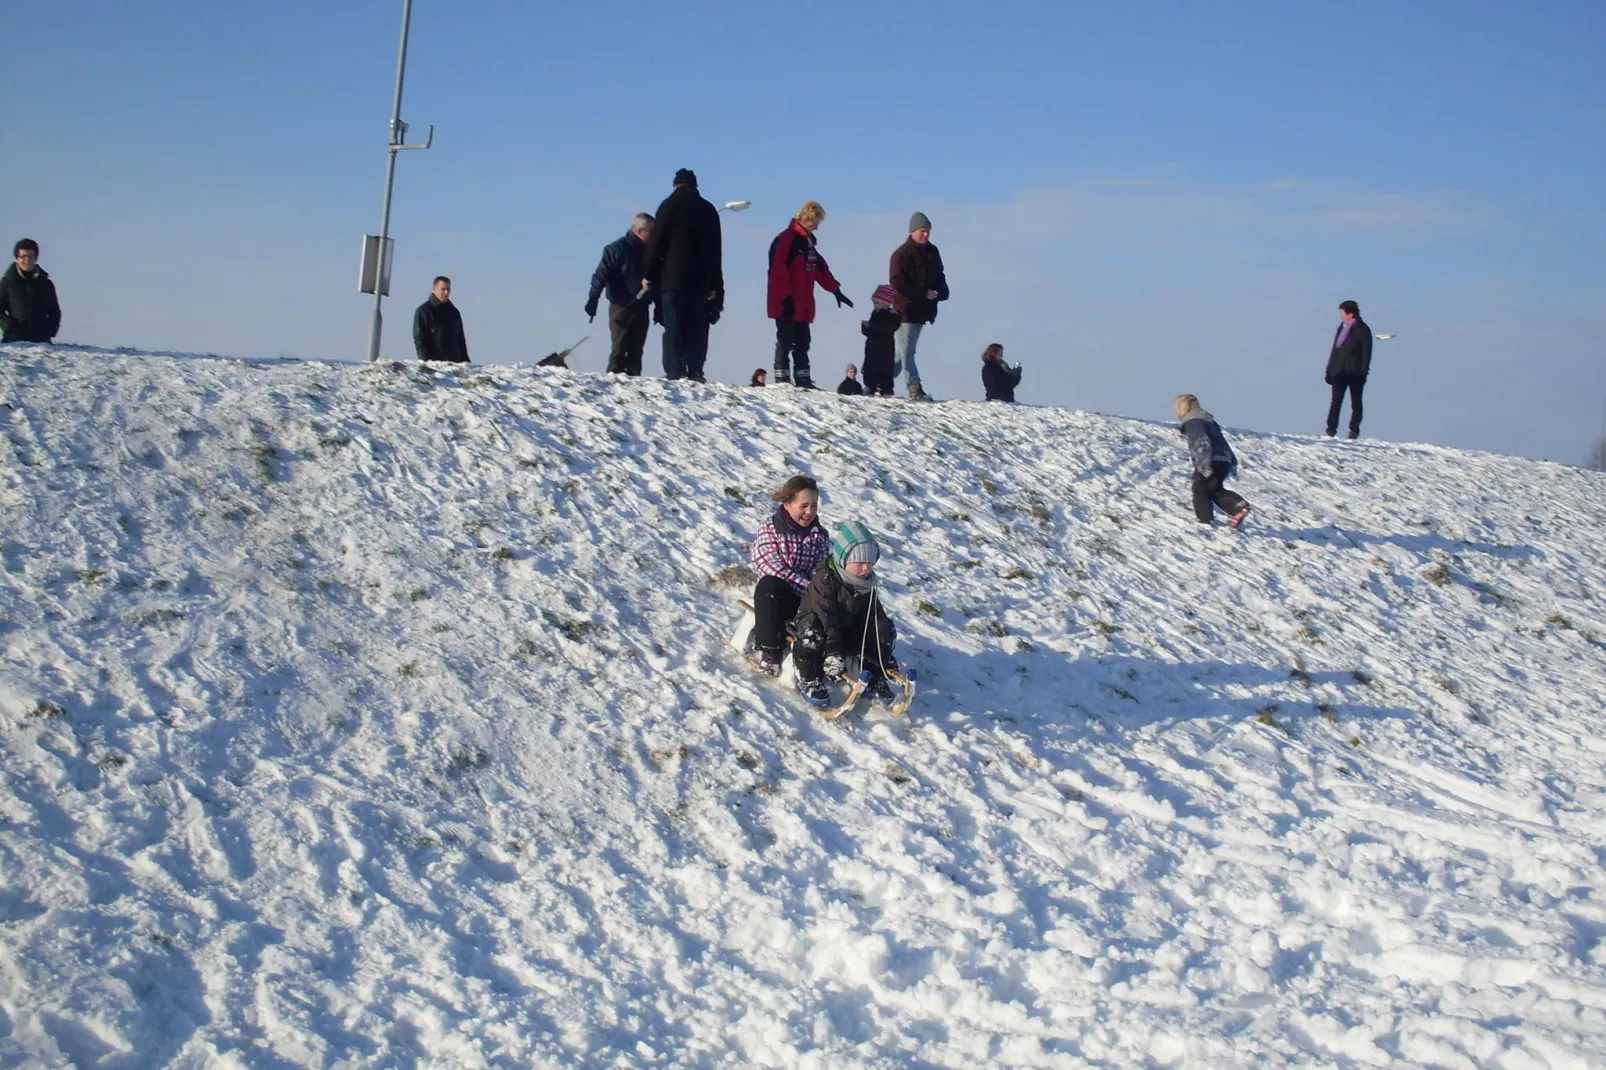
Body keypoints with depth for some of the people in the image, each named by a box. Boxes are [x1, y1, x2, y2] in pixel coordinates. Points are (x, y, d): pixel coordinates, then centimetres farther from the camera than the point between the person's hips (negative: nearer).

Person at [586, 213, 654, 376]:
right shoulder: (617, 249, -9)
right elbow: (601, 274, -12)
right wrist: (593, 298, -19)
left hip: (641, 307, 5)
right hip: (621, 306, -5)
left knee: (636, 346, 5)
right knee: (620, 345, -5)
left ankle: (633, 375, 8)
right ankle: (616, 373, -1)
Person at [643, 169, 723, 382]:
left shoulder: (671, 205, 1)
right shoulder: (709, 209, 15)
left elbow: (656, 241, -4)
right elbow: (716, 250, 14)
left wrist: (649, 274, 1)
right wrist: (714, 285, 15)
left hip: (673, 277, -4)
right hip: (702, 279, 4)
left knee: (673, 327, -6)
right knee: (697, 327, 4)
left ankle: (674, 372, -13)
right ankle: (695, 372, -3)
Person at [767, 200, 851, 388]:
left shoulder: (807, 242, 16)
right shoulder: (786, 239, -12)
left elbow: (820, 268, 23)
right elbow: (778, 271, -18)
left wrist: (835, 289, 21)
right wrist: (785, 297, -21)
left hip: (803, 305, 9)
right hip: (787, 304, -9)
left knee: (802, 343, 8)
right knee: (785, 341, -6)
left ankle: (803, 380, 10)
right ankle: (782, 379, -4)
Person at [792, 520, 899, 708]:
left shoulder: (867, 585, -2)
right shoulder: (825, 579, -23)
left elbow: (876, 617, -2)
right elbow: (825, 616, -32)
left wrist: (886, 655, -10)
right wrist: (833, 651, -42)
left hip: (846, 630, 6)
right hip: (816, 622, -6)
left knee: (884, 630, -8)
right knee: (813, 631, -41)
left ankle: (873, 680, 2)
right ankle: (809, 680, -27)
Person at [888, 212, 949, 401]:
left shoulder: (932, 252, 10)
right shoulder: (902, 254, -11)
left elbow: (939, 277, 20)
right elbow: (898, 284, -18)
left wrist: (942, 292, -3)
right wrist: (924, 293, -19)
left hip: (922, 311, 8)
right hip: (906, 310, -8)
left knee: (905, 351, 15)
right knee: (907, 351, -6)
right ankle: (915, 389, -10)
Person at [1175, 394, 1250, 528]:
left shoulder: (1192, 423, -9)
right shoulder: (1208, 420, 22)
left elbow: (1203, 444, -23)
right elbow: (1222, 442, 24)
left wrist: (1205, 465, -29)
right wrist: (1232, 462, 28)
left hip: (1211, 462, -9)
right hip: (1224, 461, 9)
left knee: (1200, 490, 6)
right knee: (1215, 489, 19)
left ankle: (1206, 520, 3)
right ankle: (1240, 506, 0)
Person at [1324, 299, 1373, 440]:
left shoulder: (1362, 330, -4)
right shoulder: (1342, 328, 14)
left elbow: (1366, 352, -7)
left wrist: (1363, 371, -14)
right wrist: (1330, 369, 12)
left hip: (1355, 373, -5)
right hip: (1339, 372, 5)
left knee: (1355, 403, 3)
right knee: (1336, 401, -2)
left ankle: (1354, 431, 5)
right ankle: (1331, 430, -5)